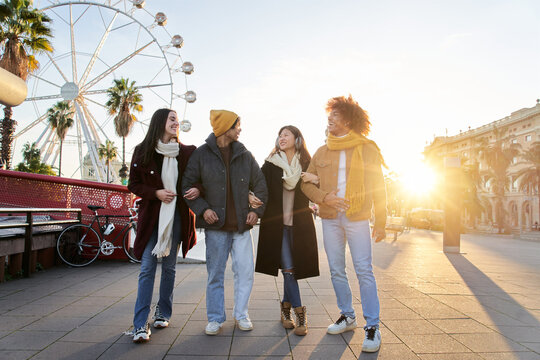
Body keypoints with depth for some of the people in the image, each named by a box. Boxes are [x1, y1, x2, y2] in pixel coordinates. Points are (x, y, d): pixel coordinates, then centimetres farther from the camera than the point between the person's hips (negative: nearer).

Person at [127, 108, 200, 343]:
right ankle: (140, 325, 1)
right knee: (147, 267, -4)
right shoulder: (143, 151, 0)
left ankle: (163, 313, 27)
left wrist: (198, 190, -13)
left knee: (169, 266, 11)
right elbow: (133, 184, 2)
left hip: (177, 216, 2)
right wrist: (156, 193, -13)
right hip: (151, 215, -1)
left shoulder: (187, 152, 2)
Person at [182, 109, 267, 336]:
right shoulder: (202, 154, 0)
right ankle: (215, 318, 23)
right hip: (215, 225, -2)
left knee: (245, 272, 3)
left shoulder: (244, 154, 8)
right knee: (215, 274, 7)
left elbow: (260, 184, 14)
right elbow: (188, 185, 2)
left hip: (242, 225, 2)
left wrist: (257, 210, 3)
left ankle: (241, 314, 23)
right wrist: (202, 209, -9)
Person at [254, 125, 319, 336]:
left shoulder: (306, 165, 7)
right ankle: (299, 313, 3)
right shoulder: (270, 165, 5)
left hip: (299, 224, 1)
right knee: (288, 269, -6)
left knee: (292, 268, 6)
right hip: (277, 224, -1)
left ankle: (286, 309, 23)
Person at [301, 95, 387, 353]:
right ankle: (347, 316, 26)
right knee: (336, 271, 10)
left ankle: (372, 326, 6)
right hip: (330, 218, 4)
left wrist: (380, 222, -3)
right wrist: (324, 197, -8)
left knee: (364, 271, -5)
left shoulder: (367, 149, 2)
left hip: (357, 218, -4)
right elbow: (306, 183, 11)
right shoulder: (322, 152, 11)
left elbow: (378, 187, 1)